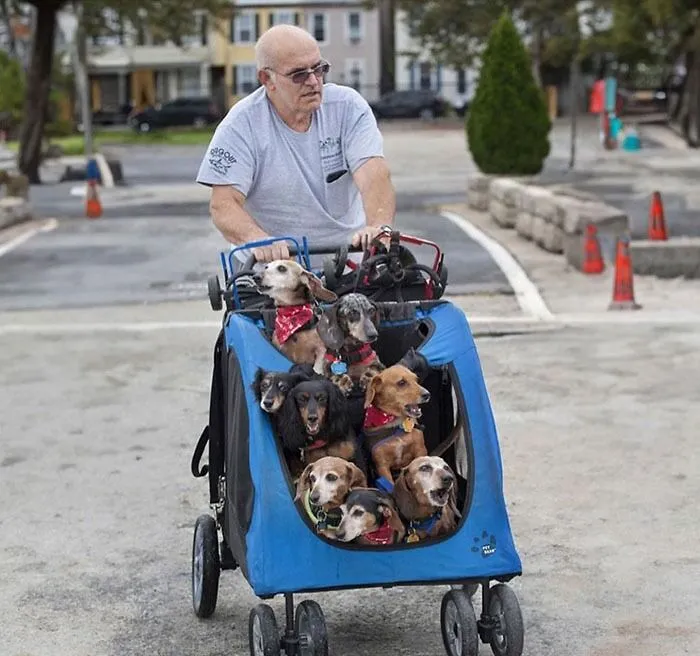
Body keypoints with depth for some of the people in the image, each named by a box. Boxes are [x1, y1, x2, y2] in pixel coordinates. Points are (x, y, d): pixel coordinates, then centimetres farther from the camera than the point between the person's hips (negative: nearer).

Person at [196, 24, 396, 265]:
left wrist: (379, 227, -38)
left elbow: (373, 173, -16)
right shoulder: (241, 126, -7)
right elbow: (223, 204, -15)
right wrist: (259, 240, -38)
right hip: (269, 265, 0)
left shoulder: (348, 106, -3)